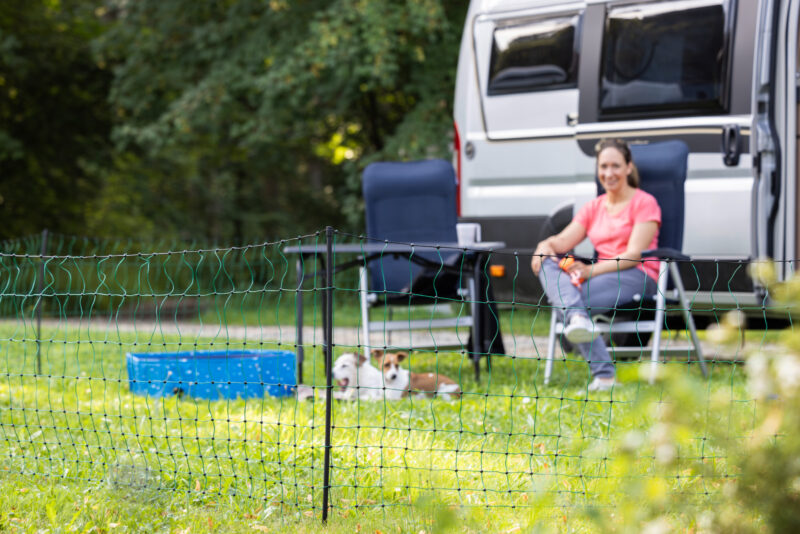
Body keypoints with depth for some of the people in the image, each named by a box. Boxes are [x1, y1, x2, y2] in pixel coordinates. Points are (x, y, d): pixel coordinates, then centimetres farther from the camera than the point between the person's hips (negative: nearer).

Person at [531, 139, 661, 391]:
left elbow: (634, 255, -10)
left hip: (637, 277, -6)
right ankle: (577, 317, -50)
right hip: (601, 274, 6)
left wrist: (590, 271, -22)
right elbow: (564, 240, 10)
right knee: (547, 265, -26)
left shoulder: (644, 203, 2)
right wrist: (545, 245, -16)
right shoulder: (594, 207, 23)